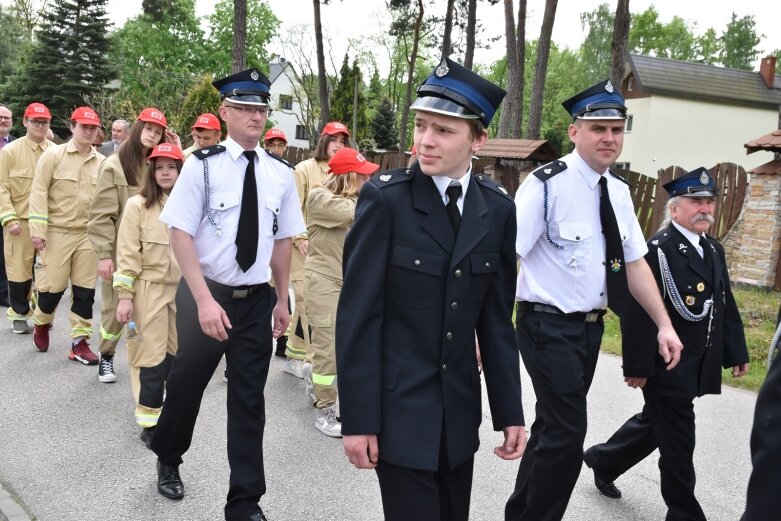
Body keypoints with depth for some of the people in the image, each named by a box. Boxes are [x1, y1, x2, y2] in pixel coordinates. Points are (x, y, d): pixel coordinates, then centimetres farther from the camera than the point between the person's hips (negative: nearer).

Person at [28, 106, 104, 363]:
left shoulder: (101, 161, 4)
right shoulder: (53, 154, -4)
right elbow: (39, 192, -6)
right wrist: (37, 230, -11)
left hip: (88, 234, 3)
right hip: (57, 232, -3)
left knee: (85, 290, 4)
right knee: (52, 286, 2)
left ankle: (80, 342, 14)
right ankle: (41, 323, 33)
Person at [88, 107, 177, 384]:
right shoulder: (114, 164, -7)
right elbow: (102, 214, -9)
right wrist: (104, 254, -13)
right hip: (120, 250, -3)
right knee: (115, 306, 8)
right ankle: (106, 356, 27)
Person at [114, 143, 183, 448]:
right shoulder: (137, 205, -5)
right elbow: (127, 253, -8)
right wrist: (125, 295, -12)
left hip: (183, 290, 4)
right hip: (149, 290, -4)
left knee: (178, 353, 12)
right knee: (152, 355, 0)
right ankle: (150, 422, 12)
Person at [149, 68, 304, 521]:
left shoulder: (281, 174, 1)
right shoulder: (202, 164, -10)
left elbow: (283, 239, 7)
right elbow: (181, 234, -13)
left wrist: (282, 299, 8)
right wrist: (205, 300, -19)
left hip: (257, 299, 3)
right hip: (204, 296, -2)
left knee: (249, 401, 9)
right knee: (187, 385, 16)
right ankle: (168, 460, 47)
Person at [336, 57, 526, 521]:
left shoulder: (497, 209, 1)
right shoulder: (385, 198, -11)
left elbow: (496, 318, 5)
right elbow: (358, 315, -11)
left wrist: (509, 411, 5)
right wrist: (357, 417, -12)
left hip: (460, 407, 4)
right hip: (397, 405, -4)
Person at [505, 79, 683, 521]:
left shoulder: (619, 191, 7)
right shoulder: (546, 184, -16)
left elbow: (635, 262, 11)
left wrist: (664, 324, 5)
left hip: (592, 326, 8)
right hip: (549, 326, -7)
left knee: (553, 426, 18)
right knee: (568, 433, -6)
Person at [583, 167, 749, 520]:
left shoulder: (714, 250, 11)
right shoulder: (656, 251, -17)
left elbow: (726, 306, 16)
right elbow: (637, 314, -20)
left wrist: (736, 352, 14)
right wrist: (637, 366, -21)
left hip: (697, 367, 9)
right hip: (666, 367, -9)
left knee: (654, 424, 22)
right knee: (678, 443, 4)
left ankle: (602, 460, 43)